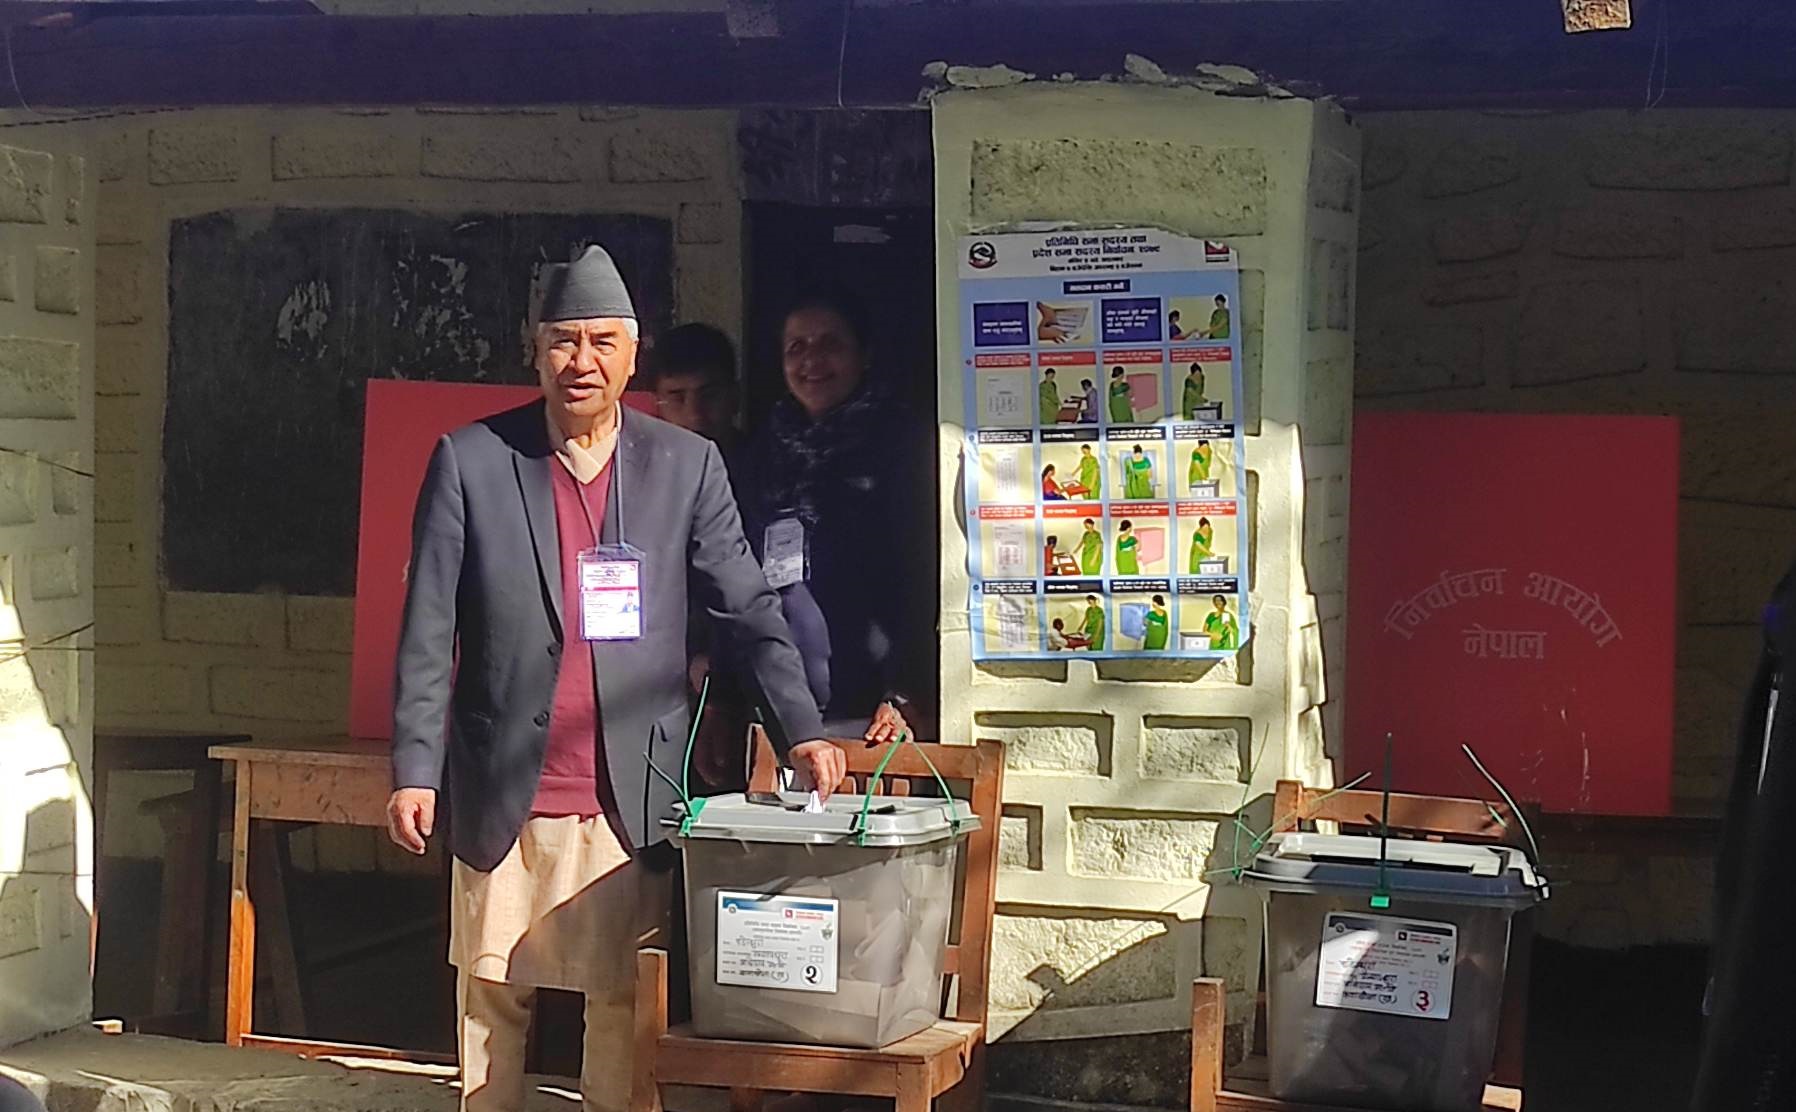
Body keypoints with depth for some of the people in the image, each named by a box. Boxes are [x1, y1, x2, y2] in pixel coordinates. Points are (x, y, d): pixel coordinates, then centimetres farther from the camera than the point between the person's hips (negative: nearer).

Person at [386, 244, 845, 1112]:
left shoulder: (686, 466, 4)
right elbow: (427, 631, 0)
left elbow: (748, 608, 7)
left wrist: (800, 731, -3)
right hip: (504, 797, 0)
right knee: (491, 997, 8)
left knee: (627, 1001, 2)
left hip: (630, 803, 0)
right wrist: (414, 772, -5)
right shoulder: (469, 461, 1)